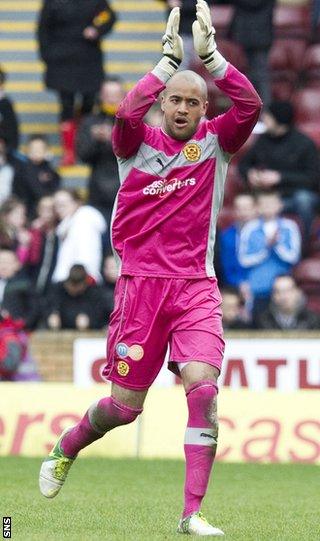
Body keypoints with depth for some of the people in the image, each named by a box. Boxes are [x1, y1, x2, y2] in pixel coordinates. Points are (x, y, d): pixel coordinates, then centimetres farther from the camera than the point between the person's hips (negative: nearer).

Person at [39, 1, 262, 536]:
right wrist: (170, 58, -17)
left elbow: (250, 106, -10)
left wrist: (209, 54, -14)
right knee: (125, 405, 3)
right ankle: (64, 450, 35)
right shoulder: (138, 143, 3)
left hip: (196, 287, 1)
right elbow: (126, 114, -20)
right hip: (141, 285, -1)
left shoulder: (214, 142, 8)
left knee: (203, 386, -18)